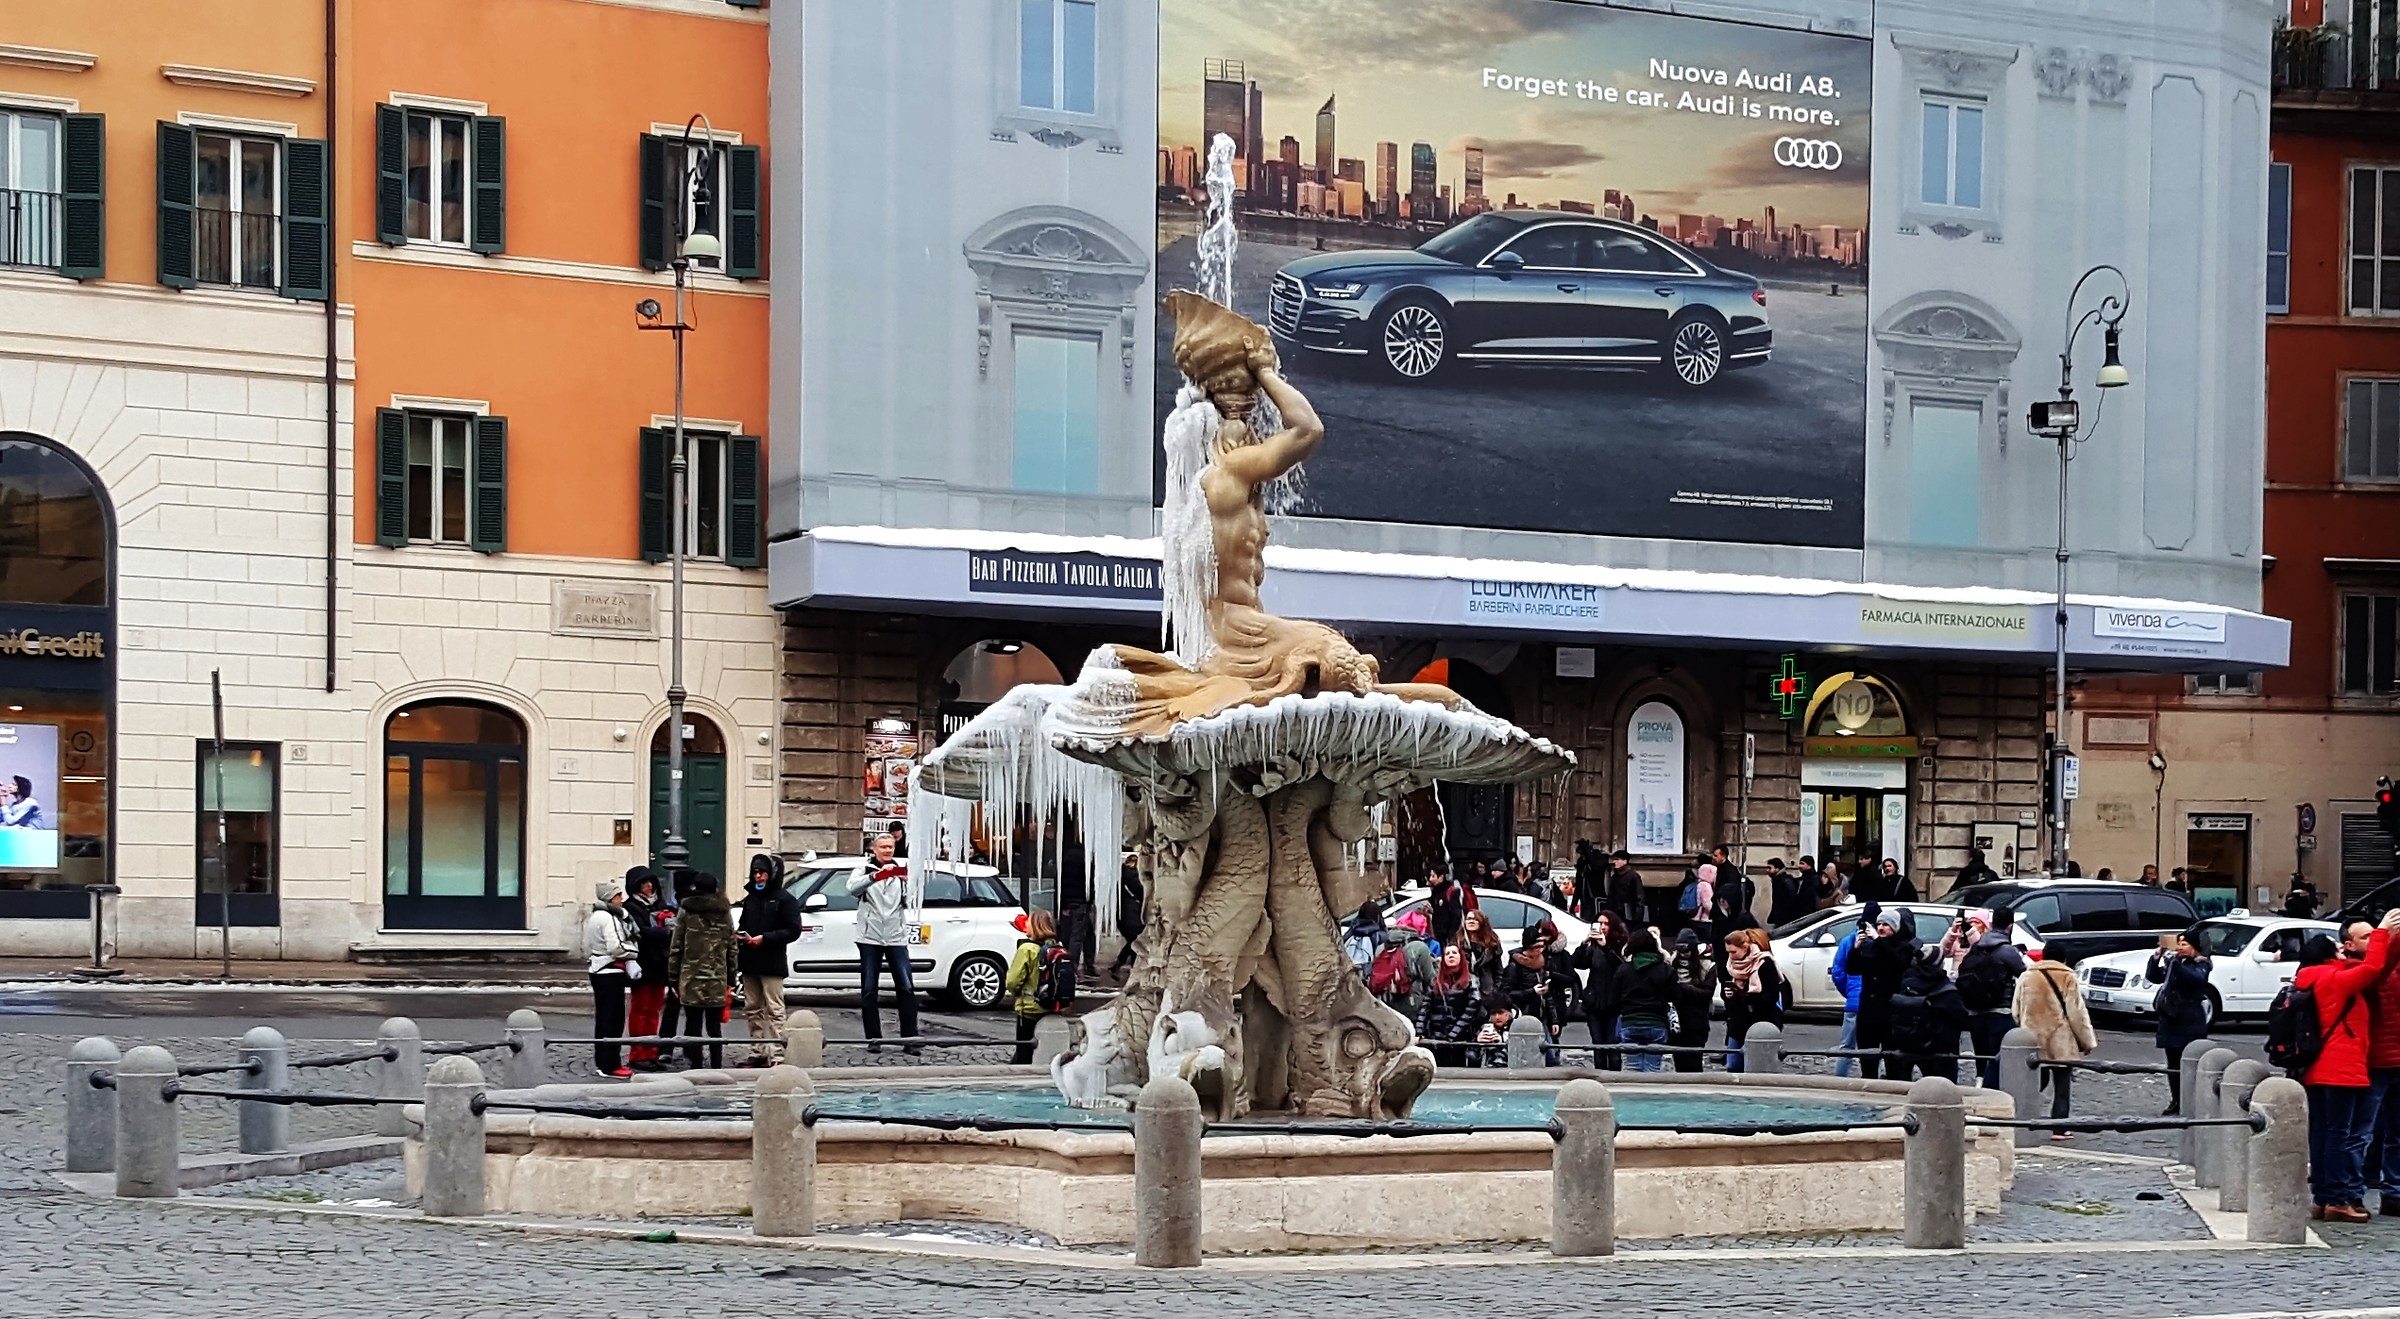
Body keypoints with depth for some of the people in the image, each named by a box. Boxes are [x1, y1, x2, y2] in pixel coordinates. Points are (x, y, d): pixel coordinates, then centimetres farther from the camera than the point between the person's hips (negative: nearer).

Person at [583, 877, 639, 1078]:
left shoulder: (594, 917, 15)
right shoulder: (608, 918, -16)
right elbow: (615, 947, -22)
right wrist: (630, 951, -4)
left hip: (598, 971, 10)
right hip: (611, 973, -10)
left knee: (603, 1017, 15)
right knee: (614, 1018, -7)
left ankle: (602, 1061, 20)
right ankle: (611, 1064, -8)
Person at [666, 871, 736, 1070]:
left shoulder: (686, 915, -5)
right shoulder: (725, 915, 5)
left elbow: (675, 949, -3)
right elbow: (733, 949, 8)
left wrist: (674, 978, 4)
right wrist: (731, 979, 14)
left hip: (691, 981, -3)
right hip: (718, 980, 3)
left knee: (693, 1026, 1)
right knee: (715, 1027, 10)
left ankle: (694, 1066, -2)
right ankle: (716, 1067, 11)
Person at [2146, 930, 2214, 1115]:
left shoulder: (2200, 965, -4)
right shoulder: (2173, 962, 15)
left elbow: (2195, 977, -26)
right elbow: (2153, 977, 14)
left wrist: (2174, 963, -34)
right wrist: (2156, 959, -2)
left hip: (2190, 1023, -7)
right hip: (2170, 1021, 7)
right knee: (2173, 1065, 10)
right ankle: (2175, 1102, 16)